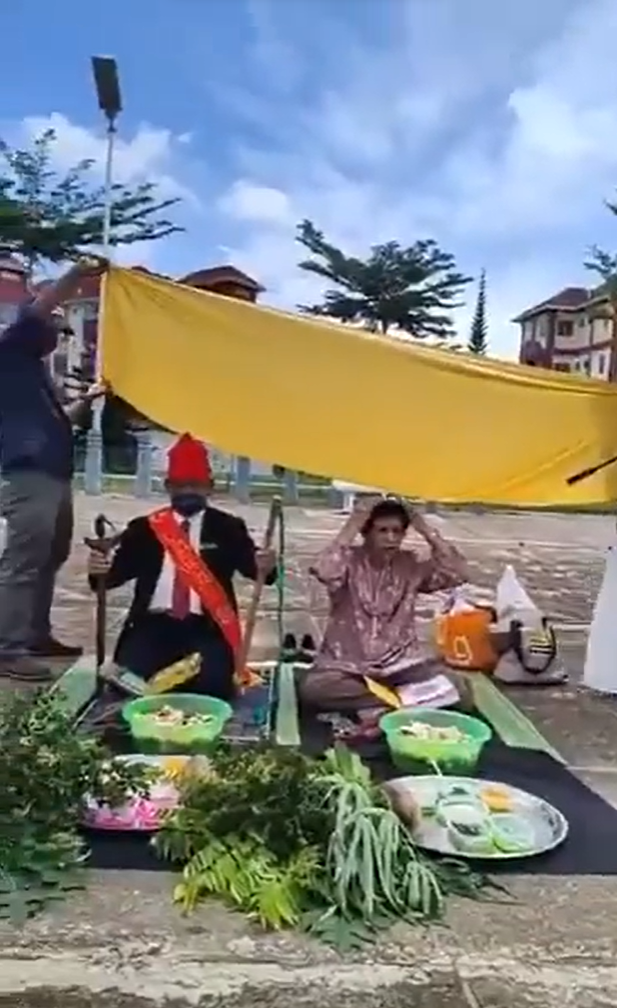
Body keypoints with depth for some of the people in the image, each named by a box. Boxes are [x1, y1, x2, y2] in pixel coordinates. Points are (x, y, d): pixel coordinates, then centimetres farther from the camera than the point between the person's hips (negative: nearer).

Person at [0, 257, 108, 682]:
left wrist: (86, 401, 22)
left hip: (55, 476, 9)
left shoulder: (36, 369, 26)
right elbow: (35, 312, -13)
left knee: (48, 561, 11)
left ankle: (37, 635, 19)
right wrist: (77, 275, -14)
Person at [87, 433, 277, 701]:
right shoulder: (144, 528, 12)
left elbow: (250, 563, -4)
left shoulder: (227, 528, 8)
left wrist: (264, 566, -28)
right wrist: (99, 569, -20)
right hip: (153, 624, 1)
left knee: (211, 682, -27)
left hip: (207, 628, -1)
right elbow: (118, 569, 4)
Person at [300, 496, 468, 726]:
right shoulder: (349, 560, -10)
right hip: (346, 665, -1)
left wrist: (426, 530, -14)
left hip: (400, 664, 2)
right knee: (312, 688, -33)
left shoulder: (411, 564, 0)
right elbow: (325, 572, -33)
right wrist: (351, 527, -27)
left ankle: (378, 710, -19)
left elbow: (457, 574, -13)